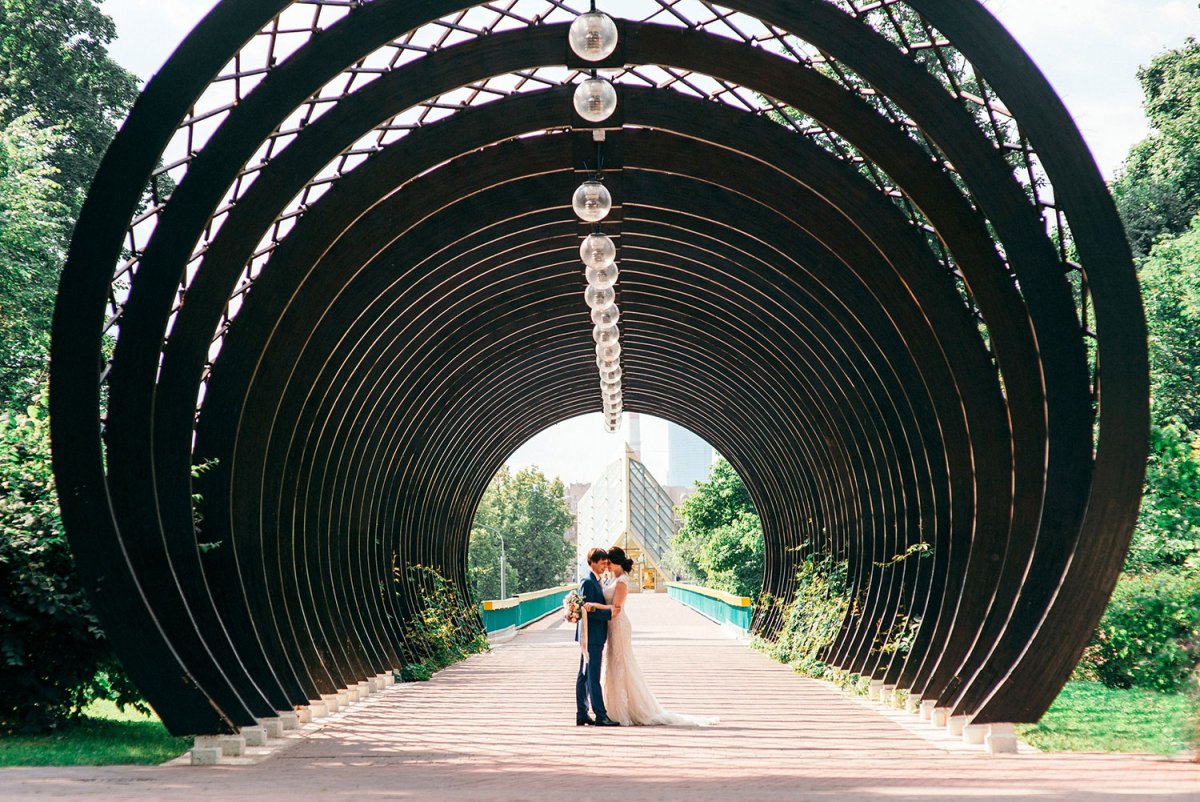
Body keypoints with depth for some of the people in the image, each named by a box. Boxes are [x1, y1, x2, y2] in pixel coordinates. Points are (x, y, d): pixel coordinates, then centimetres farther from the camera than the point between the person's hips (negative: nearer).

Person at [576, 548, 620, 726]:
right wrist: (610, 613, -20)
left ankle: (582, 715, 13)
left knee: (584, 676, 10)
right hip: (591, 636, -10)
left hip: (594, 636, 10)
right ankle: (600, 716, -11)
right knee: (593, 677, -9)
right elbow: (589, 610, -21)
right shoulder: (587, 582, -14)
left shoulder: (595, 581, 17)